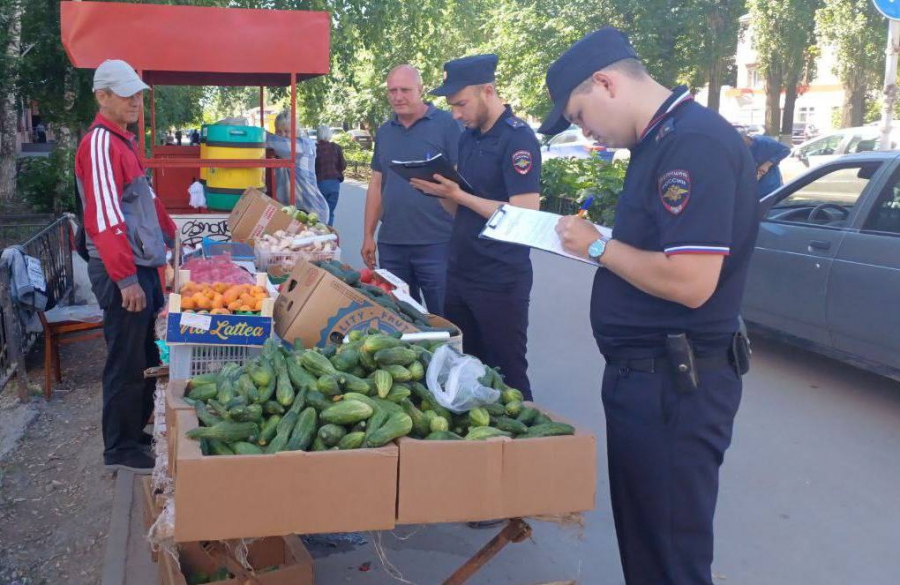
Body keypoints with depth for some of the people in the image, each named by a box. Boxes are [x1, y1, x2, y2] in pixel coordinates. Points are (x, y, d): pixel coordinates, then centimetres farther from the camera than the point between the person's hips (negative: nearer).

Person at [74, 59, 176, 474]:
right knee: (126, 362, -1)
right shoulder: (100, 144, -15)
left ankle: (138, 432, 29)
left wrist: (171, 237, 29)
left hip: (142, 266, 10)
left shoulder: (123, 140, 15)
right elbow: (104, 216, -22)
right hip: (123, 272, -10)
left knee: (147, 357, 16)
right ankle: (121, 451, 10)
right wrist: (126, 278, -24)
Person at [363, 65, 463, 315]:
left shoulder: (447, 125, -5)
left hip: (437, 244, -5)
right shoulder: (384, 132, 12)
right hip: (390, 245, 5)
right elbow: (376, 185, 16)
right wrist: (368, 235, 13)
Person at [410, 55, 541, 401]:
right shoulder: (468, 137, 11)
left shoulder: (518, 139, -13)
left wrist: (459, 195, -20)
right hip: (460, 274, 8)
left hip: (500, 282, -8)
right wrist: (441, 191, -4)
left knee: (506, 378, 3)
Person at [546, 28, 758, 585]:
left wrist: (598, 246, -15)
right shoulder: (662, 141, 12)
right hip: (645, 374, 10)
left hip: (674, 387, -10)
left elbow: (690, 282, -28)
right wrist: (596, 241, 3)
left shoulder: (696, 143, -20)